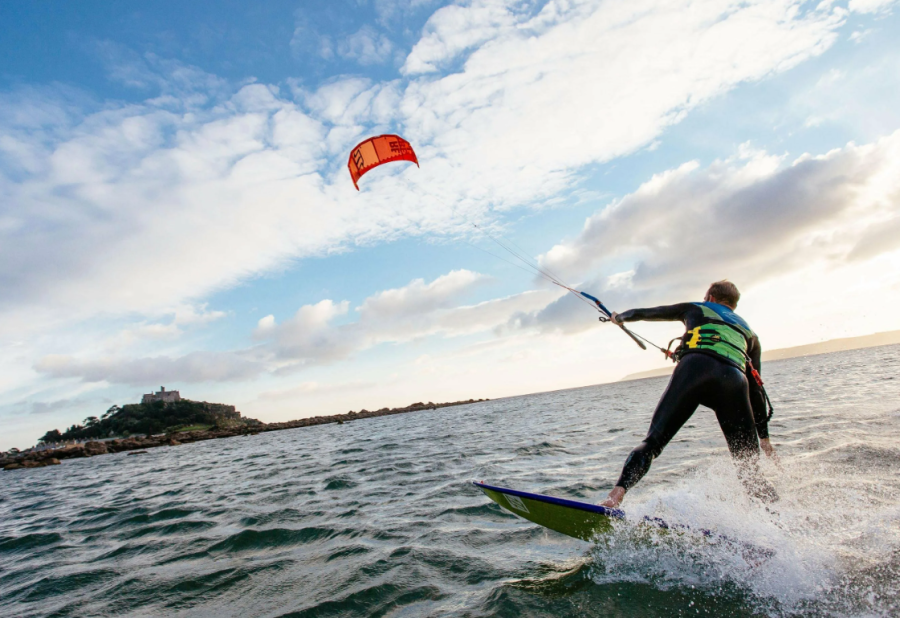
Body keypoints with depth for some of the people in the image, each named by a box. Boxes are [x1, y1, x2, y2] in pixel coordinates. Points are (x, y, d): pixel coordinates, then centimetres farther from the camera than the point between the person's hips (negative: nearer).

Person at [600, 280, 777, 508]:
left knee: (653, 442, -1)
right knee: (750, 470, 12)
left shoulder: (696, 308, 34)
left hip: (694, 369, -2)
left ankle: (616, 494, -19)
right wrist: (764, 436, 35)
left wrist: (618, 317, 62)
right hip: (734, 379, 2)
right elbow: (755, 388, 33)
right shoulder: (749, 332, 37)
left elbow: (646, 313, 42)